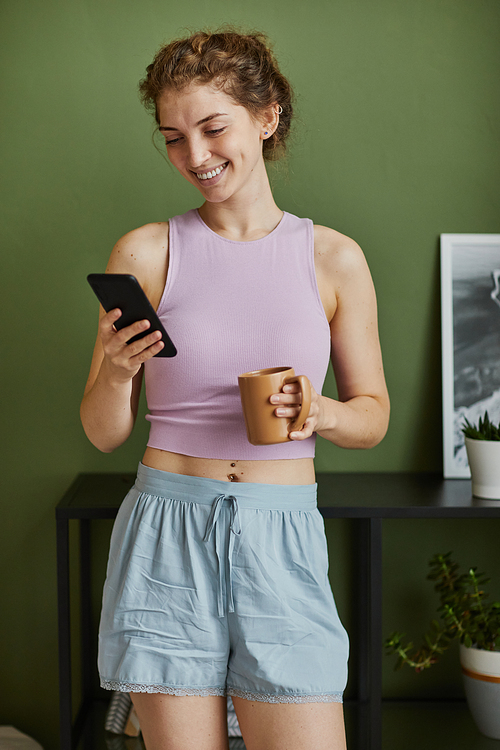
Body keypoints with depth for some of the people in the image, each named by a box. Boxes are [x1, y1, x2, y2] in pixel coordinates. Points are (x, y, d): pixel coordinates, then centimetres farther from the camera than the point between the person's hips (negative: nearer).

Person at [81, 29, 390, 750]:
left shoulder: (334, 258, 3)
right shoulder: (145, 253, 1)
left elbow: (374, 414, 10)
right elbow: (104, 433, 5)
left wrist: (320, 413, -10)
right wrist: (117, 371, -16)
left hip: (284, 537, 1)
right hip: (167, 533, 0)